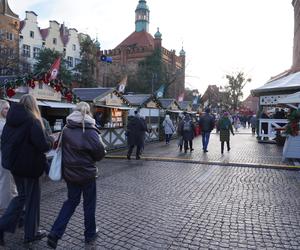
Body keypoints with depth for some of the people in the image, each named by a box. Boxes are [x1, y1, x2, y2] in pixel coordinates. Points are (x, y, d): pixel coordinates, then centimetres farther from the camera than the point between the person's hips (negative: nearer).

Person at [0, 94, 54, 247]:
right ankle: (30, 234, 22)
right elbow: (43, 145, -22)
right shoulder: (33, 121, -19)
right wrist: (51, 140, -3)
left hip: (14, 164, 7)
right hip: (29, 165, -7)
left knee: (22, 196, 23)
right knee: (32, 198, 9)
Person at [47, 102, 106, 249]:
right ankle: (90, 234, 28)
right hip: (87, 172, -4)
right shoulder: (89, 130, -16)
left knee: (71, 201, 19)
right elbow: (100, 151, -16)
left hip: (69, 172, 4)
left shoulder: (66, 129, -3)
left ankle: (55, 233, 12)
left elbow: (62, 147, 4)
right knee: (89, 203, 13)